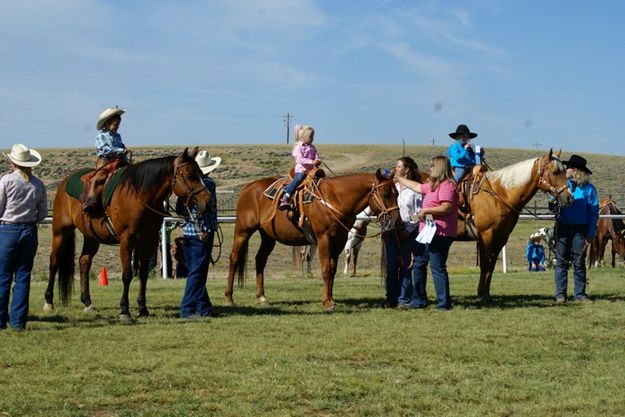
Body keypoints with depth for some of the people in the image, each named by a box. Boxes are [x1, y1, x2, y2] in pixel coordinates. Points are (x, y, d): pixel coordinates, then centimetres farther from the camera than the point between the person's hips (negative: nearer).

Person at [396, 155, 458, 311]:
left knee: (437, 267, -10)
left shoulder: (446, 186, -15)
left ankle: (444, 303, -6)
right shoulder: (433, 185, 19)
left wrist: (425, 210, -21)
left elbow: (447, 208, -25)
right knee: (419, 264, 15)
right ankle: (419, 300, 22)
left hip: (439, 234, -11)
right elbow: (417, 187, 32)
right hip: (427, 232, 11)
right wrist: (399, 179, 38)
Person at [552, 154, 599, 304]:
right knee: (561, 261, 3)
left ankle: (580, 293, 10)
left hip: (580, 229, -2)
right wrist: (554, 201, -14)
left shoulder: (588, 189, -3)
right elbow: (552, 207, 9)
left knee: (579, 262, 3)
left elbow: (593, 212, -2)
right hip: (562, 227, 2)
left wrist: (590, 234, -7)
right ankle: (560, 294, 7)